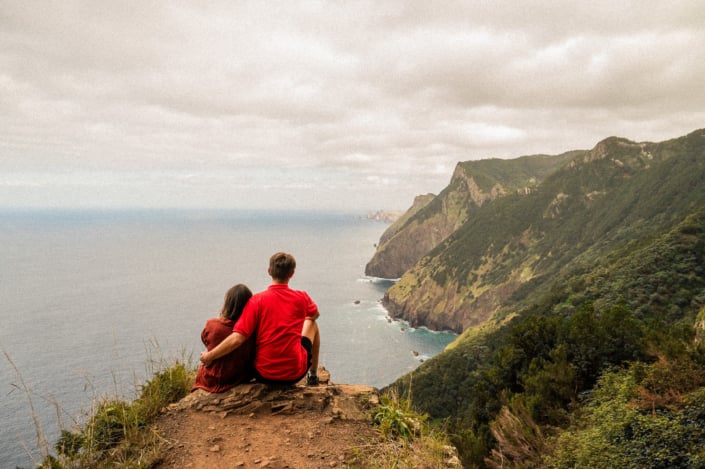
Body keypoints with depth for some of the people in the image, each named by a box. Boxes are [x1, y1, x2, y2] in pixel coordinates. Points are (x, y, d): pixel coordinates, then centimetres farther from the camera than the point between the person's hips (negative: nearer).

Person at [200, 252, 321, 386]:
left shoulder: (257, 300, -11)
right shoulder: (301, 297, -6)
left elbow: (237, 339, -17)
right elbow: (315, 315, 17)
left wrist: (209, 356, -4)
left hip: (264, 375, 0)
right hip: (295, 374, 0)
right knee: (311, 323, 24)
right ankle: (313, 375, 36)